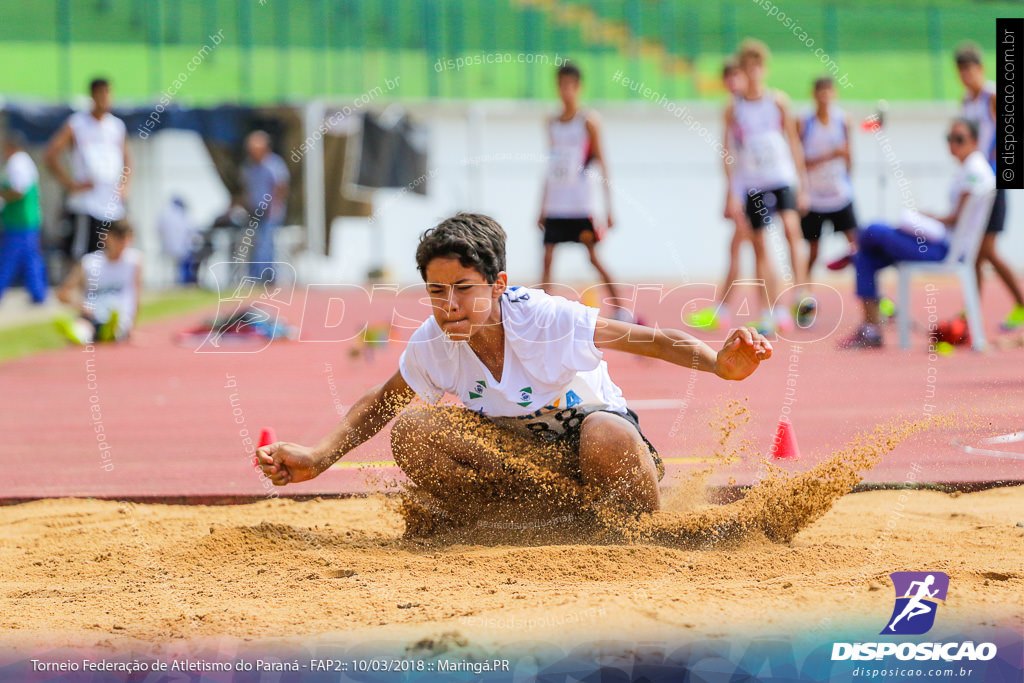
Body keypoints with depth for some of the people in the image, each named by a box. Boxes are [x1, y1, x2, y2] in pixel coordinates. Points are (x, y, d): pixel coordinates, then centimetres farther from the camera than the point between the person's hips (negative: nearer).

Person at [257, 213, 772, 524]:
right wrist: (317, 459, -8)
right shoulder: (431, 344, -14)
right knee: (413, 430, -21)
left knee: (608, 438, -41)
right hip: (517, 448, 3)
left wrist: (722, 365, -45)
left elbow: (656, 341, -26)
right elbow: (381, 403, 5)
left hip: (581, 434, -3)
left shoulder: (548, 320, -27)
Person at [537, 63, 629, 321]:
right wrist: (542, 208, 16)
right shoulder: (553, 124, 13)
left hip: (580, 206, -5)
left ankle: (619, 310, 7)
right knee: (547, 258, -1)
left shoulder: (588, 121, -3)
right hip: (555, 206, 5)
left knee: (594, 258, -2)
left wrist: (609, 207, -8)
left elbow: (601, 164, -4)